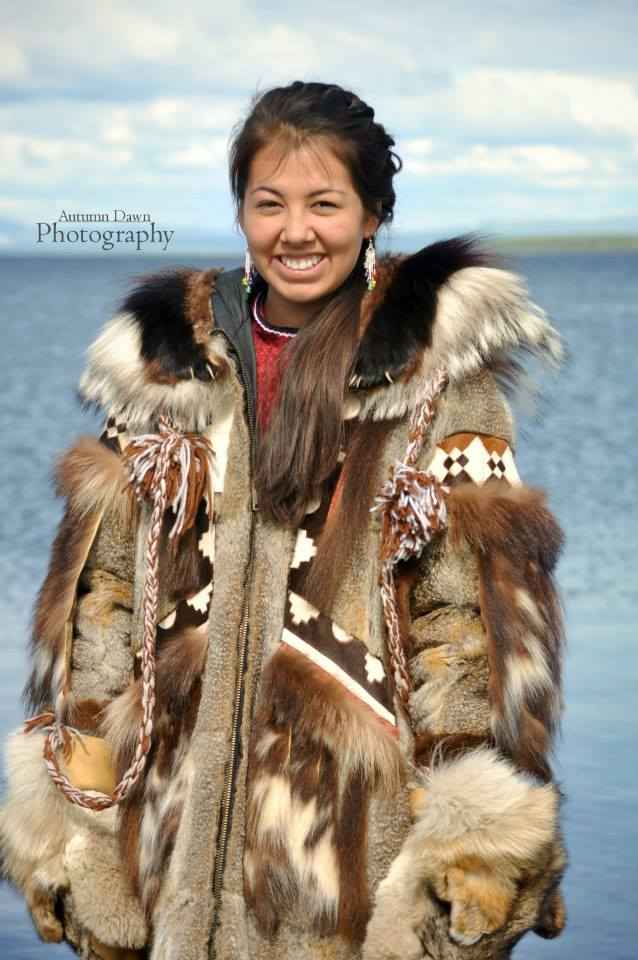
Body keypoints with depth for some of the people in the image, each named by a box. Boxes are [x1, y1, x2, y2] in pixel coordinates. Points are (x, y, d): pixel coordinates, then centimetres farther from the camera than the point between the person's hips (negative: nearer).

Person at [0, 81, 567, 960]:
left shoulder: (438, 368, -3)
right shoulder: (164, 363, 7)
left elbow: (482, 604, -7)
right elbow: (100, 591, 8)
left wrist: (474, 847, -14)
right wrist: (73, 813, 3)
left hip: (367, 823, -3)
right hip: (188, 814, 3)